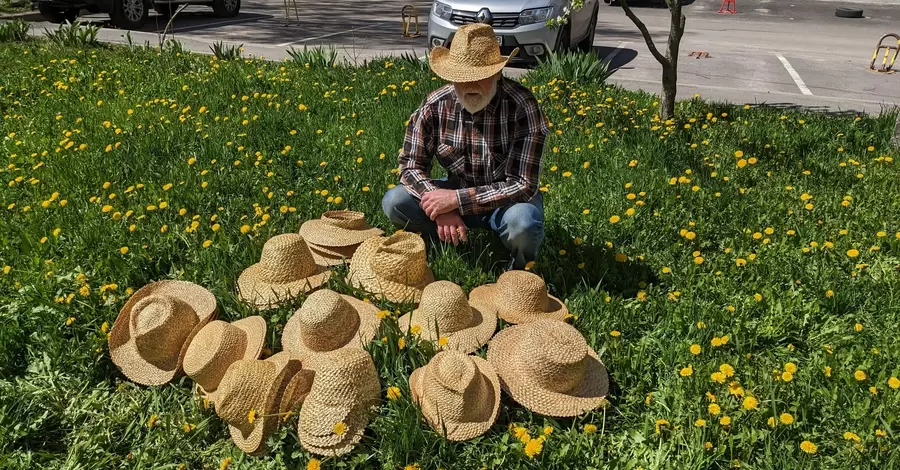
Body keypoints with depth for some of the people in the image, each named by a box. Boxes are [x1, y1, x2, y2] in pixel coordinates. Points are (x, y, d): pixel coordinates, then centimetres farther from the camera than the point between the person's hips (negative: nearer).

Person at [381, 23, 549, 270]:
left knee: (521, 224, -37)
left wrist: (456, 199, -32)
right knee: (394, 202, -18)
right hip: (457, 193, 3)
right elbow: (411, 165, -9)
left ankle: (521, 270, -3)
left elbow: (522, 185, -29)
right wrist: (441, 207, -27)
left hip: (508, 199, -3)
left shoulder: (522, 106, -26)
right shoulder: (436, 105, -16)